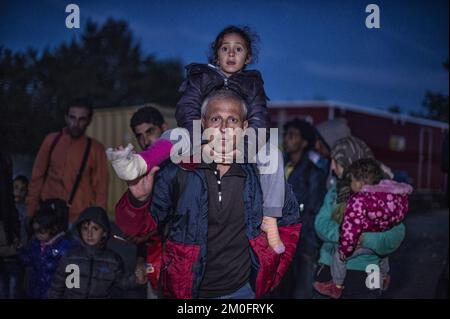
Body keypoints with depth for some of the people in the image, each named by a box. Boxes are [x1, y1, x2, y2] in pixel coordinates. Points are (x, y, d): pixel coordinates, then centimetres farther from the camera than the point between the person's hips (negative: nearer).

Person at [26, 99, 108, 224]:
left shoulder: (95, 149, 0)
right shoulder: (51, 140, 5)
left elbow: (100, 187, 2)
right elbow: (37, 176, 10)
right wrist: (31, 211, 7)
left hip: (80, 218, -2)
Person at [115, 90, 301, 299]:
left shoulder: (260, 174, -6)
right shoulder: (177, 171, -11)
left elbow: (290, 221, 9)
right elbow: (137, 226, -12)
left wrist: (272, 270, 6)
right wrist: (138, 199, -31)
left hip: (241, 289, 1)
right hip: (186, 290, -1)